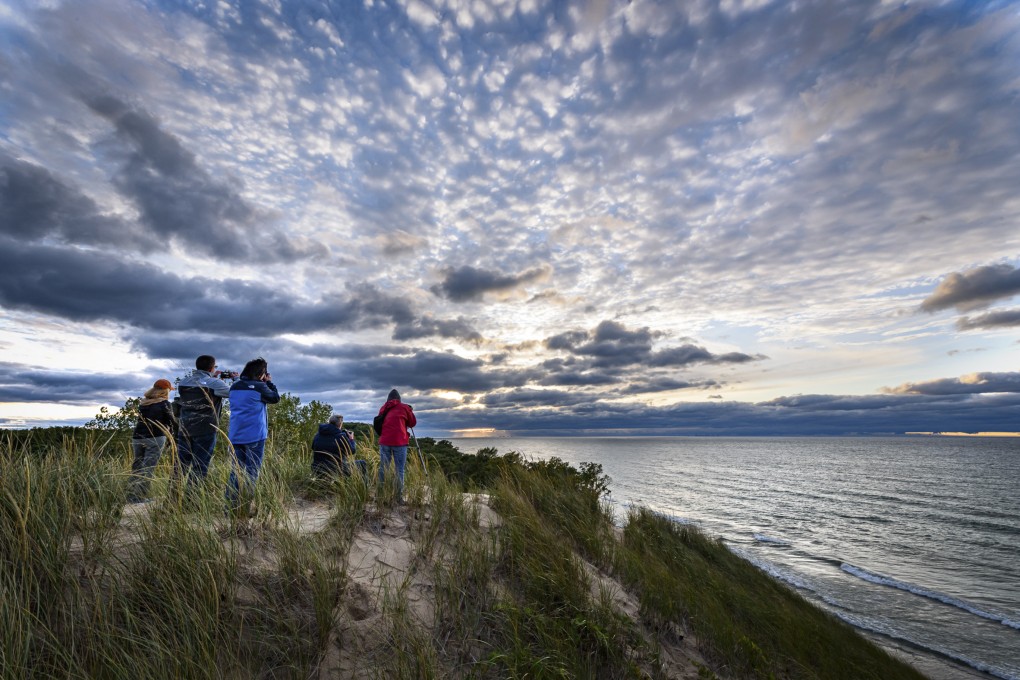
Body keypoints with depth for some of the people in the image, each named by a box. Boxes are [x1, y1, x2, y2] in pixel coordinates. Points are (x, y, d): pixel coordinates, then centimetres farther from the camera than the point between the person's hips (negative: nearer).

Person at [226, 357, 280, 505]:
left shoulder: (234, 386, 9)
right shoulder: (259, 387, -10)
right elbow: (276, 398, 3)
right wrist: (269, 383, 13)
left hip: (236, 436, 6)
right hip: (254, 436, -6)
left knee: (236, 471, 12)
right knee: (252, 472, 1)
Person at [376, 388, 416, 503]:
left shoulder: (383, 408, 14)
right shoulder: (404, 407, 3)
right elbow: (413, 423, 11)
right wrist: (410, 411, 26)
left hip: (384, 442, 4)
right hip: (399, 442, -4)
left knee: (383, 468, 10)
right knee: (400, 470, -1)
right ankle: (399, 497, -3)